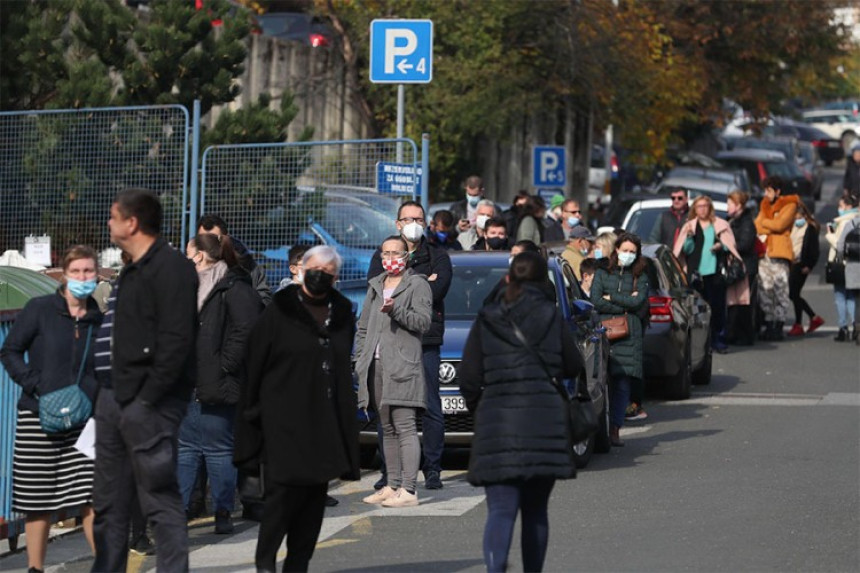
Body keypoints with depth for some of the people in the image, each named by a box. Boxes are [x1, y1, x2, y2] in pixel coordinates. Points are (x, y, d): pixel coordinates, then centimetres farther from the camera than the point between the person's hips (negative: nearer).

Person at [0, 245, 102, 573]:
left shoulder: (99, 320, 6)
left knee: (92, 496, -5)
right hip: (39, 419, -2)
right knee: (39, 501, 4)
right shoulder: (40, 309, -3)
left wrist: (97, 402, 0)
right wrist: (37, 386, -11)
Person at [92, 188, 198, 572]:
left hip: (150, 403, -10)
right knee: (110, 502, 13)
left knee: (159, 498, -8)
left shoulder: (171, 267, -13)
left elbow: (176, 340, -20)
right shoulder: (133, 271, 18)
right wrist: (111, 389, 13)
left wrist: (148, 397, -21)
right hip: (118, 397, 10)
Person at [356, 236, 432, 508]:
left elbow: (423, 321, -9)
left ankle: (408, 490, -16)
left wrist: (396, 310, -21)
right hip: (376, 367, 7)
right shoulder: (375, 286, 22)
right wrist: (360, 358, 15)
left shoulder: (417, 284, 2)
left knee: (405, 429, -12)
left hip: (402, 367, -7)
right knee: (387, 430, 9)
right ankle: (392, 486, 13)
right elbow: (363, 326, 25)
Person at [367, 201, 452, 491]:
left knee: (430, 407, -4)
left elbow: (437, 290, -6)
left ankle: (433, 469, 2)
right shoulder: (381, 256, 17)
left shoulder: (438, 256, 12)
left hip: (426, 340, -1)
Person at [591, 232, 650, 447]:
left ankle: (615, 429, -3)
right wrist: (625, 304, -1)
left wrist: (611, 297, 0)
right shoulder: (602, 273, 13)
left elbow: (639, 302, -3)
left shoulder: (640, 277, 14)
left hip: (628, 335, 0)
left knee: (623, 382, -5)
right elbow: (596, 302, 0)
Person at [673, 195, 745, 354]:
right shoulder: (689, 226, 12)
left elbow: (730, 246, 11)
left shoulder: (720, 225, 11)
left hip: (715, 272, 0)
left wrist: (721, 246, -9)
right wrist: (689, 236, -10)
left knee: (717, 308, -2)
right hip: (696, 273, 0)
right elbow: (686, 249, 7)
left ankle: (718, 340, 3)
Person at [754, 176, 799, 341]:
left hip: (779, 252, -6)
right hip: (764, 251, 6)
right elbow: (757, 226, 12)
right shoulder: (765, 205, 21)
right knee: (764, 289, 3)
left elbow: (779, 225, -11)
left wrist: (764, 223, 3)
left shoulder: (789, 205, 1)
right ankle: (768, 326, 7)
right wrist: (771, 227, -6)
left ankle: (779, 326, -6)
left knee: (780, 289, -7)